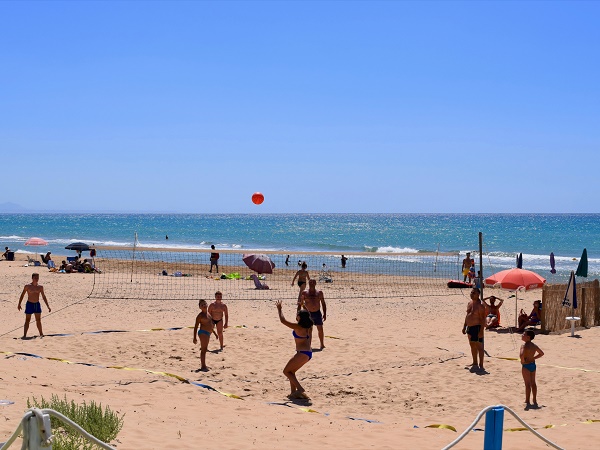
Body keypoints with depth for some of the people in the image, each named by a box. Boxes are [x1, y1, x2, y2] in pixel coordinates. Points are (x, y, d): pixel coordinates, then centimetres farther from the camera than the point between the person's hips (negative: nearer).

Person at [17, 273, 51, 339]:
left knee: (38, 320, 9)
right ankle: (24, 335, 1)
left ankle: (41, 334, 19)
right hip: (29, 304, -3)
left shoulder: (40, 287, 4)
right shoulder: (27, 286, -5)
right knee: (27, 320, -1)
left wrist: (48, 306, 7)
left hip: (37, 304, 3)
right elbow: (22, 295, 3)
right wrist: (19, 304, -1)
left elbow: (44, 297, 9)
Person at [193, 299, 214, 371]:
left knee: (204, 349, 15)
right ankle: (203, 366, -10)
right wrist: (195, 337, -18)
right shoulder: (200, 315, -11)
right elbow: (196, 327, -13)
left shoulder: (208, 313, 14)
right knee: (203, 349, -10)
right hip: (203, 332, -9)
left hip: (208, 333, 9)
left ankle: (203, 365, 24)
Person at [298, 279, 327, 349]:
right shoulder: (304, 293, -1)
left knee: (320, 329, 3)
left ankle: (322, 344, 14)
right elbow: (300, 304, 4)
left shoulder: (319, 293, 2)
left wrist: (324, 314, 2)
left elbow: (323, 303, 8)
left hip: (317, 313, 1)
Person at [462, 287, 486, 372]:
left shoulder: (480, 305, -14)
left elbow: (483, 319, -17)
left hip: (477, 327, -9)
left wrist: (481, 331, -22)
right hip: (470, 327, 9)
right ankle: (475, 364, 27)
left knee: (479, 346, -5)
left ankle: (481, 366, -3)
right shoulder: (469, 303, 12)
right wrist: (464, 326, 17)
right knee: (472, 346, 16)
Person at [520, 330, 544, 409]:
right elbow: (541, 353, 19)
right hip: (533, 364, 8)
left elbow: (522, 355, -35)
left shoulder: (524, 346, -17)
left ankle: (528, 402, -3)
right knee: (533, 383, 15)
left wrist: (523, 361, -16)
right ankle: (535, 402, 22)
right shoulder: (534, 345, 7)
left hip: (526, 366, -8)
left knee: (527, 384, -5)